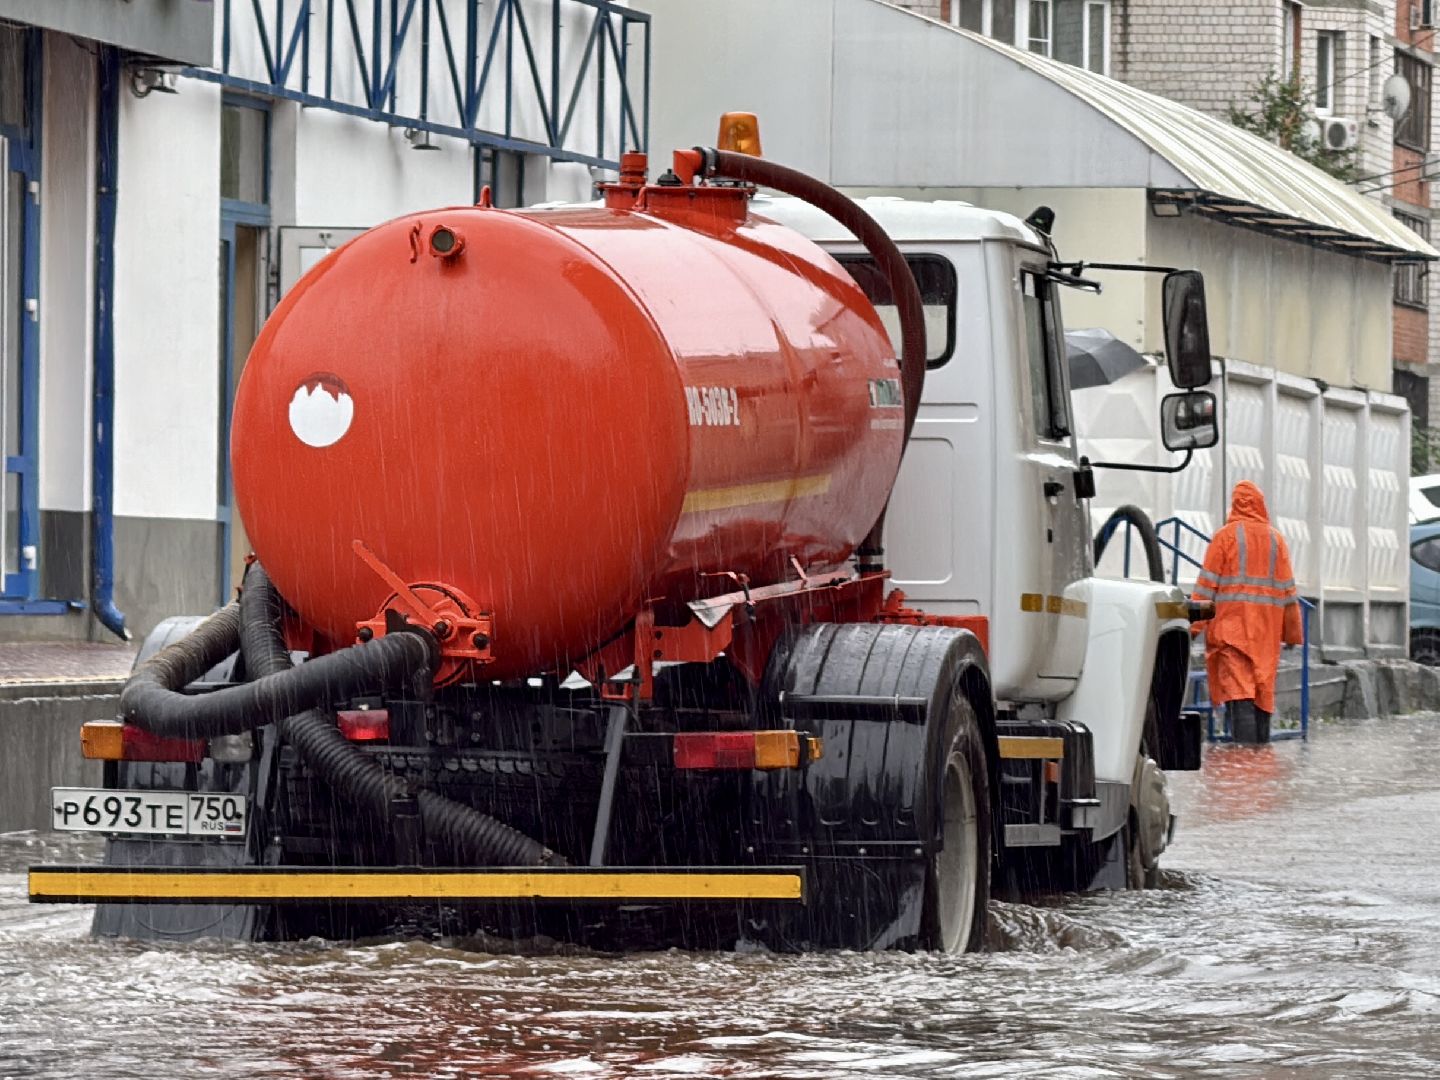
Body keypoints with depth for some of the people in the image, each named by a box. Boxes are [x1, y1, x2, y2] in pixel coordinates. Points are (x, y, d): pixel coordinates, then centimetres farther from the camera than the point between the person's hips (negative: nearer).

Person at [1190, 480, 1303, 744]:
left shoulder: (1225, 536, -1)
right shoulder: (1276, 539, 9)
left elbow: (1207, 584, -5)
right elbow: (1288, 589, 10)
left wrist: (1195, 624, -4)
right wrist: (1292, 631, 15)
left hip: (1231, 625, -4)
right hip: (1267, 630, 4)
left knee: (1239, 692, -11)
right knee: (1263, 691, 11)